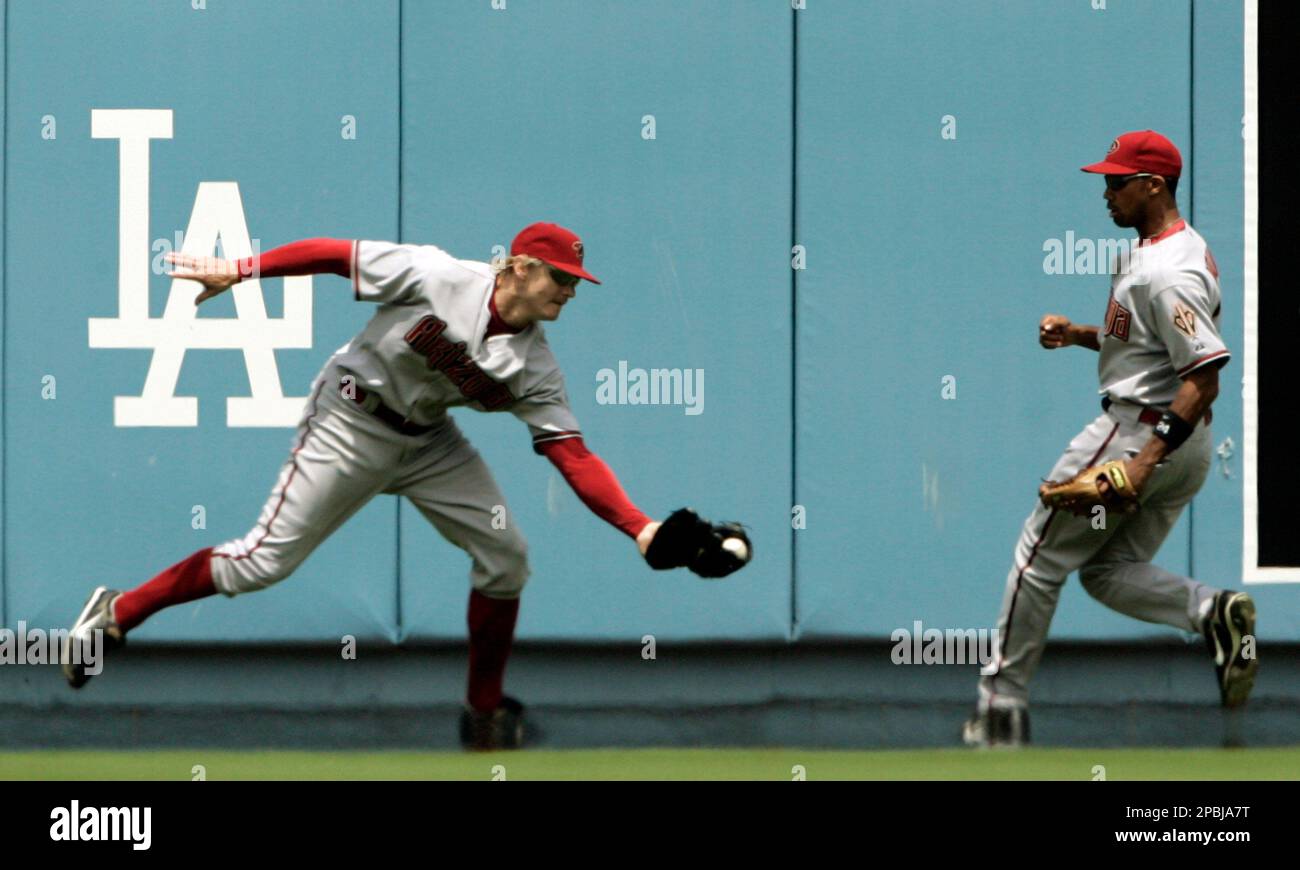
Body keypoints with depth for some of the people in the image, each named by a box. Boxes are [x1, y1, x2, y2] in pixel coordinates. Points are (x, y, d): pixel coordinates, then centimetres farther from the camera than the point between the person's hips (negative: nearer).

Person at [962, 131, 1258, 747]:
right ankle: (1211, 612, -9)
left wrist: (1146, 459, -32)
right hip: (1188, 445, 10)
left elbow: (1205, 375, -27)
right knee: (1108, 571, 15)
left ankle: (1002, 704, 10)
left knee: (1040, 558, 3)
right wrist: (1078, 335, 9)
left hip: (1135, 430, -10)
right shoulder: (1155, 251, 11)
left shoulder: (1166, 274, -22)